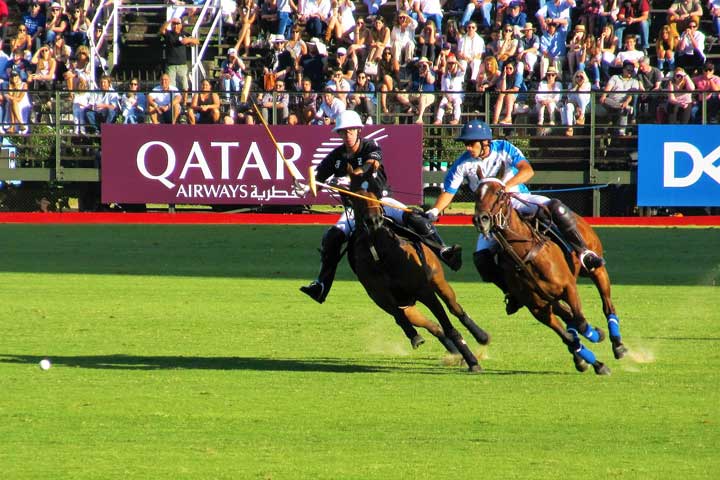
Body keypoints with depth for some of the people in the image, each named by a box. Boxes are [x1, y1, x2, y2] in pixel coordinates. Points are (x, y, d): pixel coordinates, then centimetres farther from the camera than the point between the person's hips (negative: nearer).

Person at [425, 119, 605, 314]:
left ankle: (583, 252, -17)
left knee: (556, 207, -28)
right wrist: (434, 211, -28)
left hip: (518, 198, -2)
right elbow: (448, 193, -8)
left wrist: (505, 187, -43)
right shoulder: (463, 164, -9)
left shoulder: (503, 148, -14)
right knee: (481, 257, -18)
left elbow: (527, 170, -27)